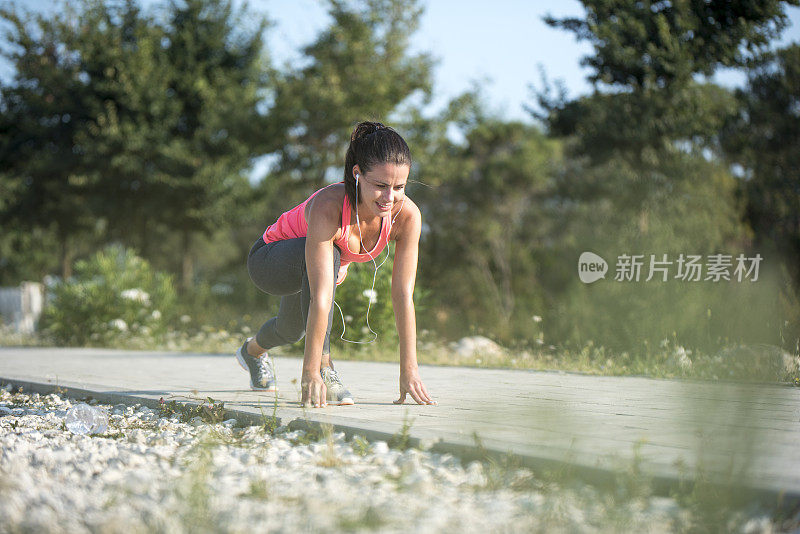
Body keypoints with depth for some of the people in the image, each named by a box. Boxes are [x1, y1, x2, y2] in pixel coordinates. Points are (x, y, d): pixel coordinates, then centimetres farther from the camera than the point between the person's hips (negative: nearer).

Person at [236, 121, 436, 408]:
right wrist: (311, 372, -47)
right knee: (328, 253, -38)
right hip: (267, 261, -6)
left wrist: (409, 369, -28)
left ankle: (253, 351, 67)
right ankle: (324, 368, -28)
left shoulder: (407, 215, -31)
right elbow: (321, 297, -47)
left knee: (291, 330, 30)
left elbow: (403, 295, -26)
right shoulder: (327, 206, -43)